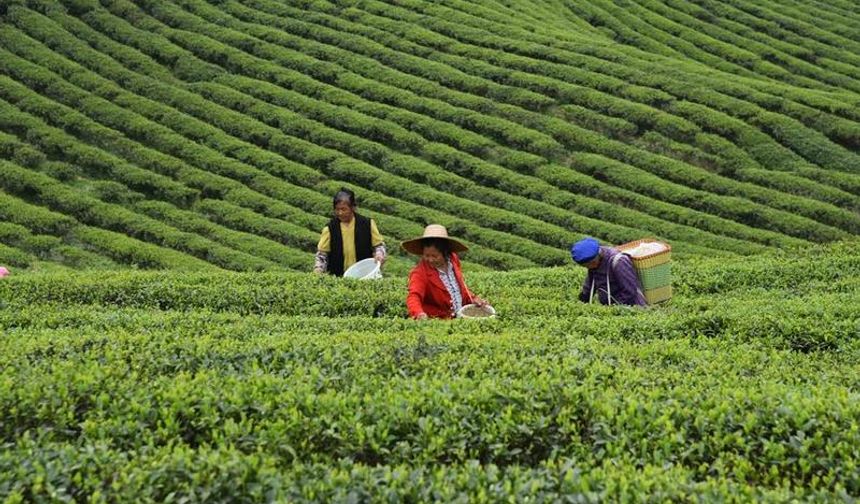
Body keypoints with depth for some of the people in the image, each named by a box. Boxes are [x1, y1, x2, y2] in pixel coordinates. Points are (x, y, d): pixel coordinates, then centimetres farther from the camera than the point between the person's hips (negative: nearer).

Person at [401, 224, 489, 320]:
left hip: (461, 316, 4)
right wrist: (419, 313, -47)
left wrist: (472, 298, 7)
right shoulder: (420, 272, -13)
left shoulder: (453, 259, 4)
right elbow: (413, 296, -28)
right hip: (437, 322, -4)